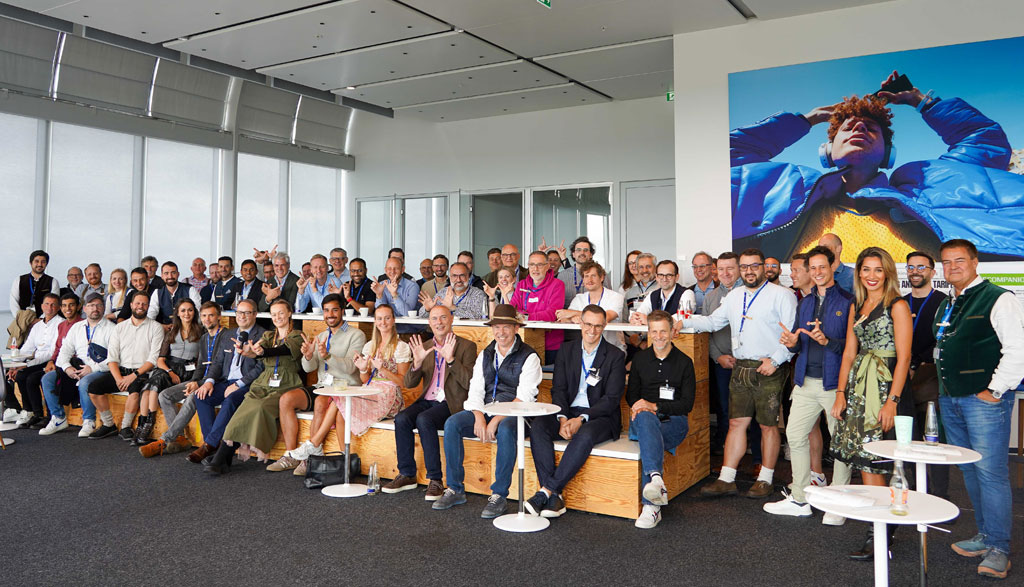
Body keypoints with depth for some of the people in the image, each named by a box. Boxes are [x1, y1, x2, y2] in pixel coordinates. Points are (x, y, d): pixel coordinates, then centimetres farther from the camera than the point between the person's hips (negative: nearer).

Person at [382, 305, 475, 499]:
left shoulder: (466, 346, 0)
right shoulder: (424, 347, 14)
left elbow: (470, 383, -11)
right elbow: (409, 384, 7)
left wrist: (450, 358, -21)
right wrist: (417, 362, -12)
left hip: (451, 404, -5)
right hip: (427, 401, 5)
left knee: (424, 419, -31)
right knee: (402, 419, -23)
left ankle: (435, 479, -23)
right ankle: (406, 475, -9)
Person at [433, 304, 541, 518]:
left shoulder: (529, 356, -4)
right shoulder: (485, 354, 14)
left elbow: (524, 398, -14)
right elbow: (475, 391, 8)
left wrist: (496, 420, -22)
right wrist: (479, 417, -13)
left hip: (514, 413, -5)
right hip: (486, 410, 5)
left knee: (505, 430, -38)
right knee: (452, 424, -18)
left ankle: (499, 495, -25)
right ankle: (455, 489, -10)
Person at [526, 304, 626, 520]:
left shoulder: (615, 356, -1)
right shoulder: (566, 350, 11)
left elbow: (612, 399, -7)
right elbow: (558, 389, 5)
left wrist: (581, 419, -19)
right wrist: (563, 418, -14)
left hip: (600, 416, -4)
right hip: (568, 412, 4)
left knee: (584, 435, -37)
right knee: (537, 426, -25)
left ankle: (547, 491, -32)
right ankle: (554, 496, -30)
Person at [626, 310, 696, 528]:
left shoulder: (684, 362, 7)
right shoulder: (640, 359, 15)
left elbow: (687, 404, 0)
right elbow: (631, 395, 19)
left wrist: (654, 406, -12)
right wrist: (640, 408, -5)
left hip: (674, 422, -1)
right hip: (644, 420, 1)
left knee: (647, 439, -35)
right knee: (644, 418, -38)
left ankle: (651, 506, -40)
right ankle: (656, 479, -57)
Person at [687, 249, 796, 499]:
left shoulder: (781, 295, -4)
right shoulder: (734, 296, 16)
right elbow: (712, 322, 19)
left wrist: (775, 360, -15)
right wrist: (683, 321, 4)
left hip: (768, 370, -5)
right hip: (740, 369, 5)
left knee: (768, 425, 3)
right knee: (736, 423, 6)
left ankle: (765, 480, 15)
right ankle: (726, 479, 10)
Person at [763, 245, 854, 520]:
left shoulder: (848, 301, -4)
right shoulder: (804, 303, 16)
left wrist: (827, 341, -24)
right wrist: (792, 342, -4)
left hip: (835, 382, -6)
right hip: (806, 381, 6)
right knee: (795, 435, 8)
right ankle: (799, 499, 20)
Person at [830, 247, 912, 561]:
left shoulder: (897, 306, -5)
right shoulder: (857, 306, 15)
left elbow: (904, 357, -10)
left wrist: (892, 400, -16)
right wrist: (841, 392, 8)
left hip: (884, 384, -7)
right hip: (858, 385, 7)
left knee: (870, 459, -8)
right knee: (863, 459, 5)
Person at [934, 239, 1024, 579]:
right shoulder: (945, 306, 16)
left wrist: (995, 390, -14)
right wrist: (944, 387, 15)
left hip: (985, 399, -8)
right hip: (950, 399, 8)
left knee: (991, 472, -7)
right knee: (969, 471, 13)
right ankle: (985, 536, 24)